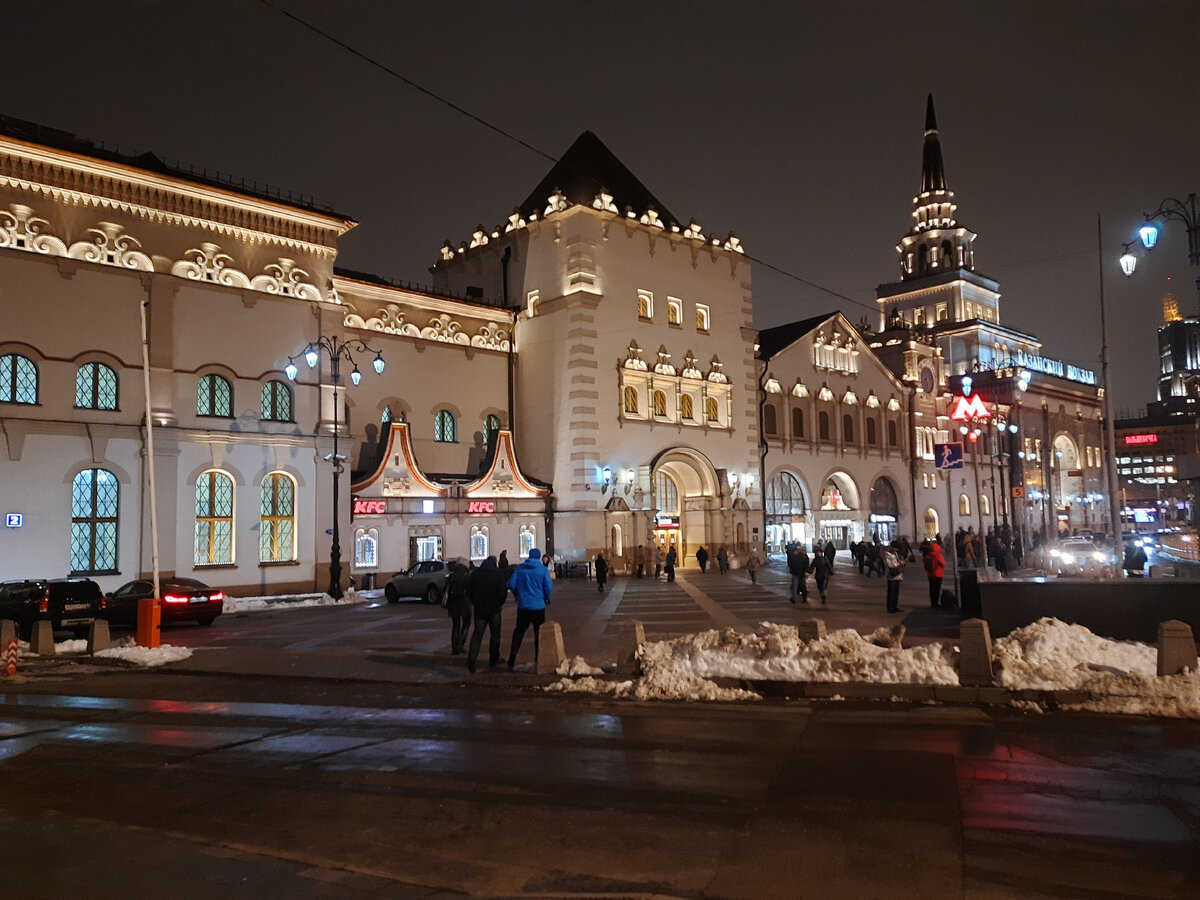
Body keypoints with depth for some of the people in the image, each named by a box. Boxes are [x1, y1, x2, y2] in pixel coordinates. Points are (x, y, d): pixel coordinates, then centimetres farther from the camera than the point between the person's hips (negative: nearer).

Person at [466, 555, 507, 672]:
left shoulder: (475, 574, 0)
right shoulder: (497, 575, -10)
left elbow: (470, 591, 5)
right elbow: (502, 593, -10)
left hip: (479, 610, 2)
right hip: (494, 610, -2)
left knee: (477, 634, 6)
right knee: (495, 634, 11)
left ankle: (471, 657, -13)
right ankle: (494, 660, 17)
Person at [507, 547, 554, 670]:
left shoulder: (519, 568, 0)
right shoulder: (543, 570, -7)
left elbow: (511, 584, -1)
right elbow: (549, 588, -10)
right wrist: (546, 598, 10)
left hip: (522, 605, 2)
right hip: (538, 606, -2)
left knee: (519, 630, 12)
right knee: (539, 632, 10)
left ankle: (512, 658, 1)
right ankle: (538, 659, 15)